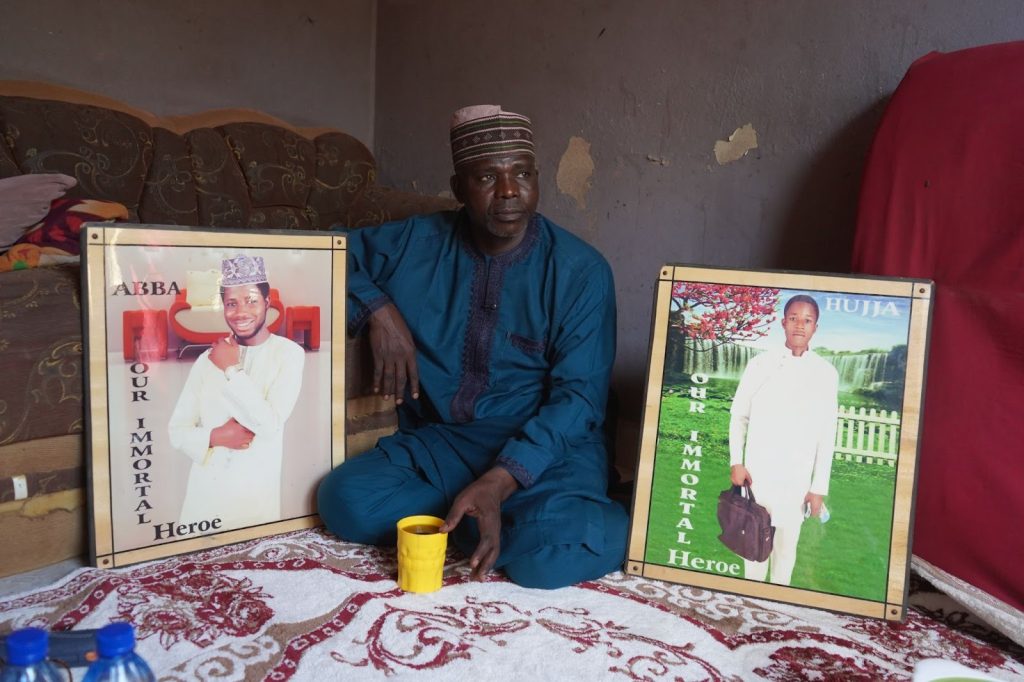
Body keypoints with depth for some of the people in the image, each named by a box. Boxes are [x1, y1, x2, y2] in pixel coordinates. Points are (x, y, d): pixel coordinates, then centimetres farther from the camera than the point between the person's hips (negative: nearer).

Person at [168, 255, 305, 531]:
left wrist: (232, 369, -12)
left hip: (256, 497, -2)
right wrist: (215, 436, -15)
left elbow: (270, 425, -16)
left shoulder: (289, 353, -7)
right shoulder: (208, 359, 2)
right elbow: (177, 431, 4)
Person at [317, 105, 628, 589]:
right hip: (435, 440, 4)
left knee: (553, 552, -33)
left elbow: (578, 397, -12)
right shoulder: (417, 243, 2)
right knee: (345, 501, -25)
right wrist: (378, 308, -8)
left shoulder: (581, 271, -7)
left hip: (543, 447, -3)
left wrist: (499, 481, -27)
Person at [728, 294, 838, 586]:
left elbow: (827, 434, -1)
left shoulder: (826, 373, -3)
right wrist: (735, 461, -4)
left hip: (797, 476, 0)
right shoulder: (760, 364, -2)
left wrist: (819, 487, -1)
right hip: (757, 470, 0)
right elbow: (738, 414, 4)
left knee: (787, 542, 10)